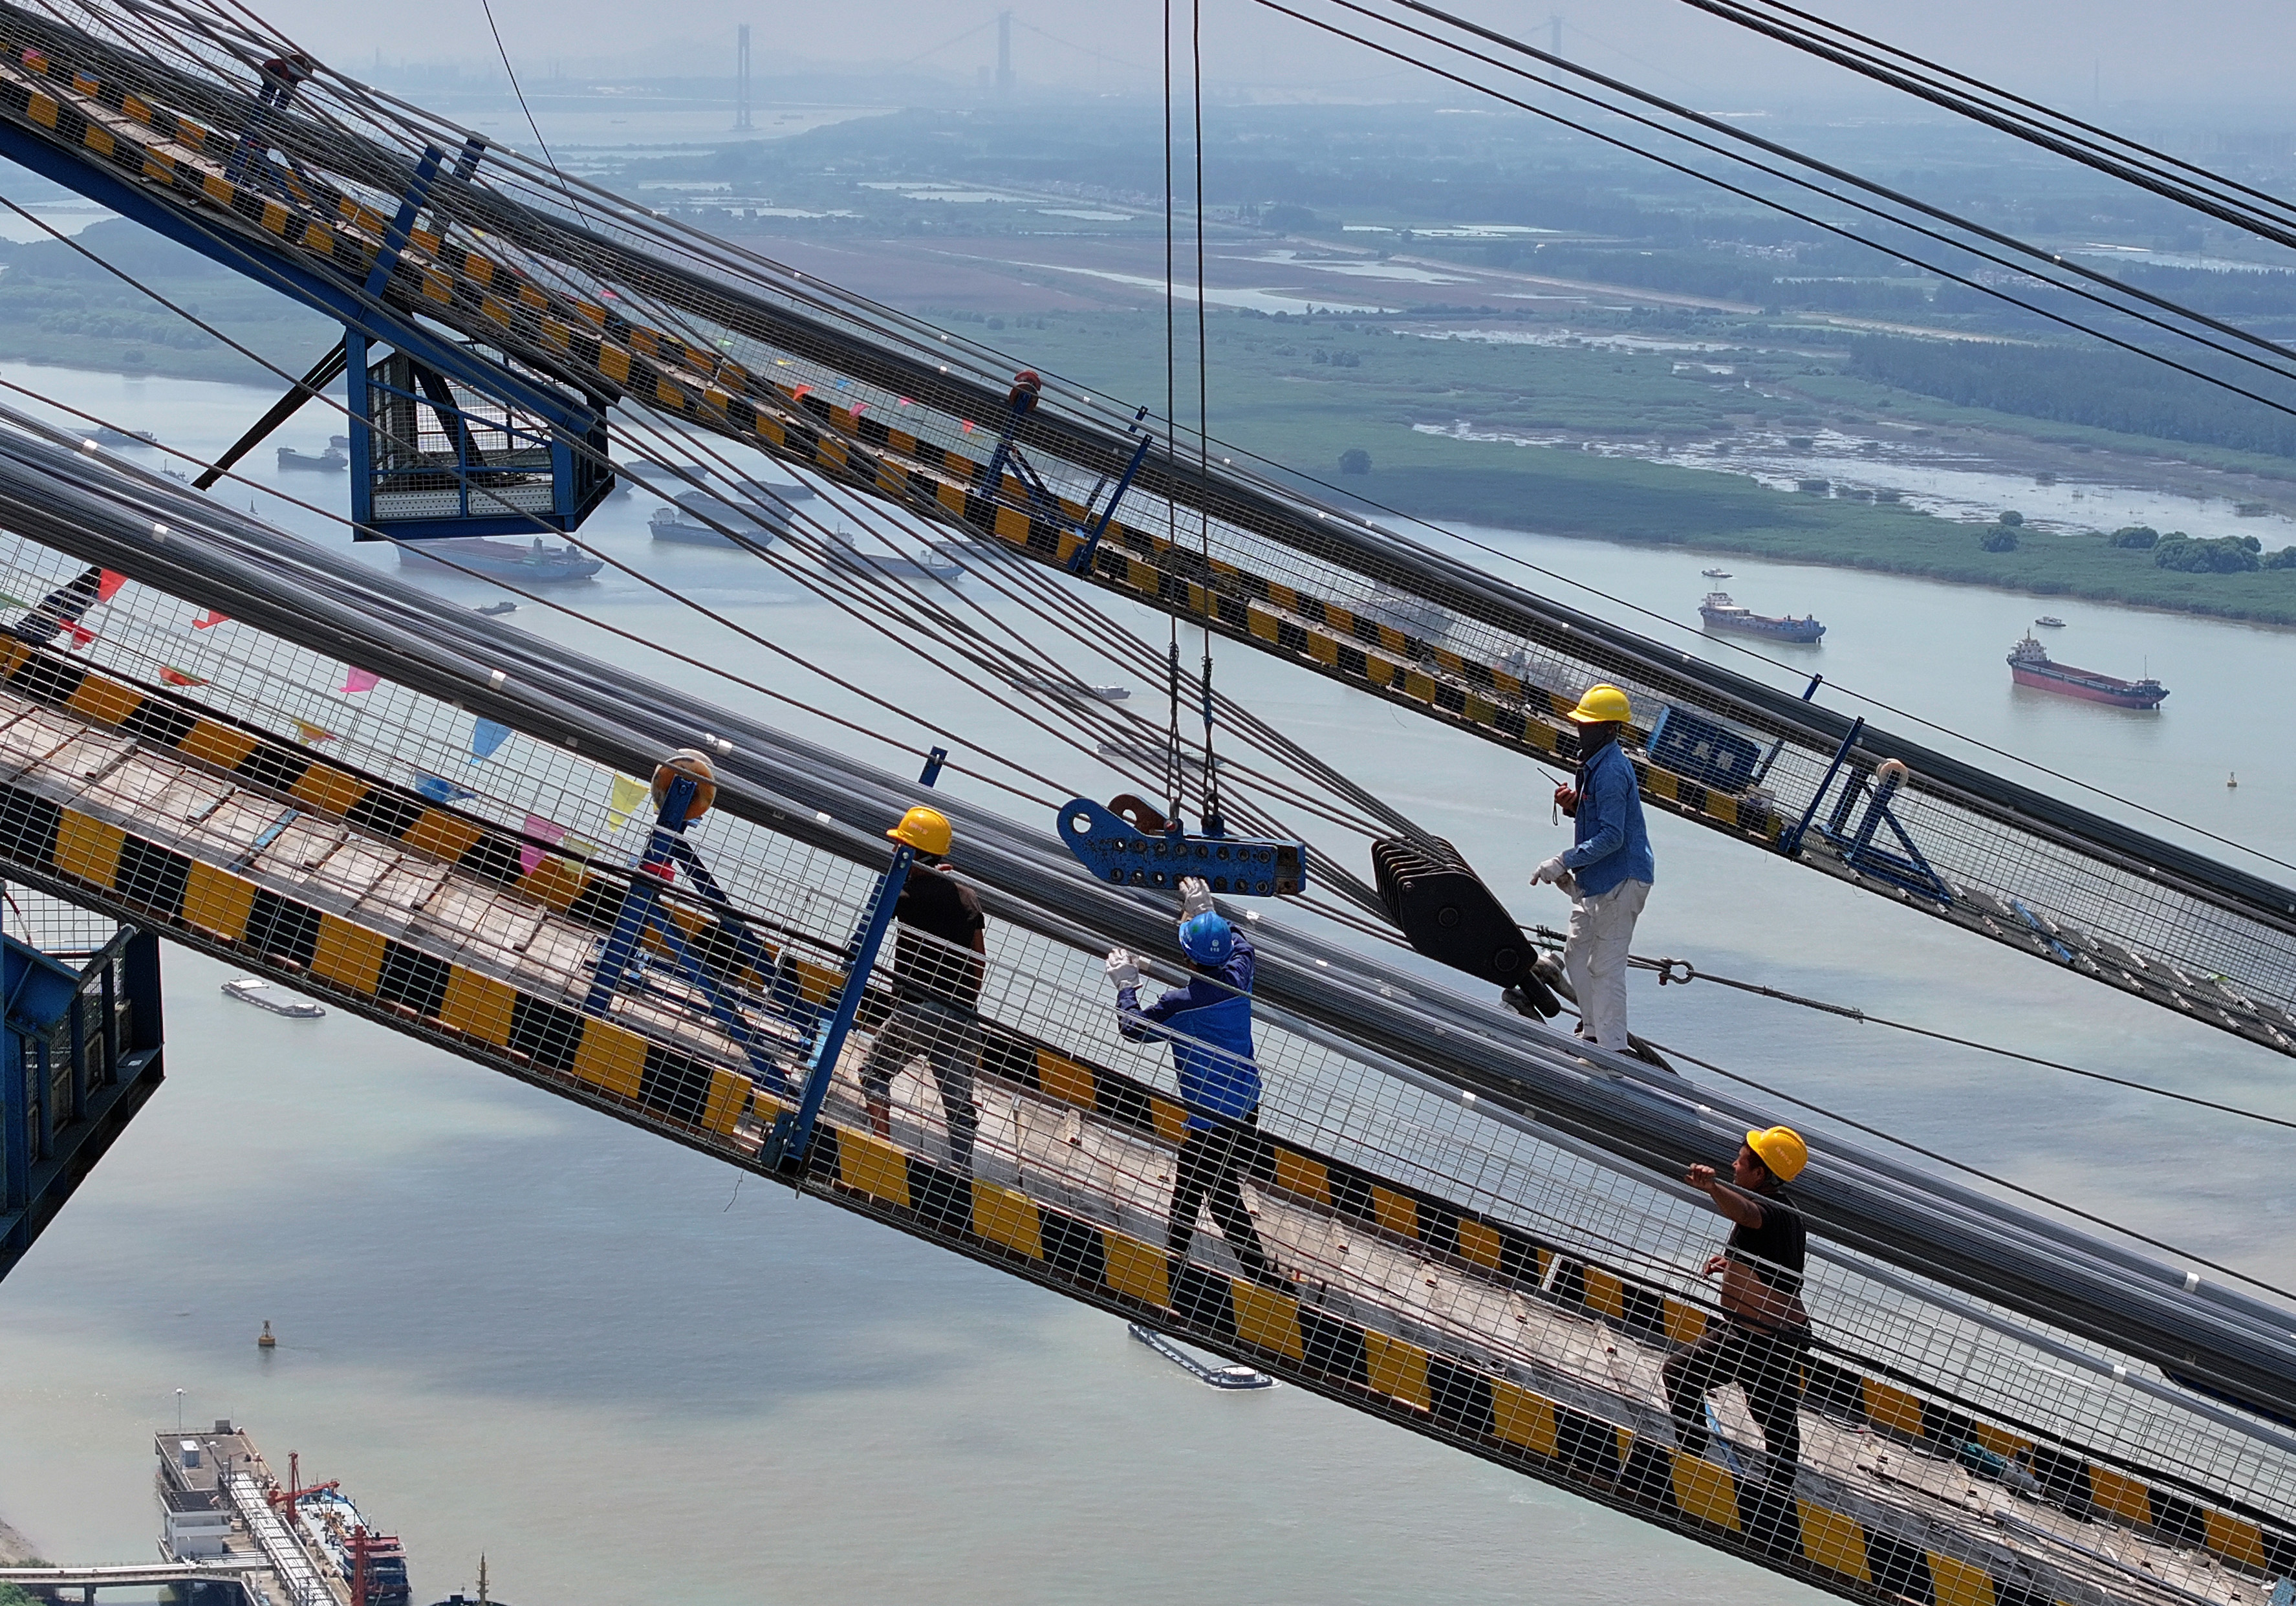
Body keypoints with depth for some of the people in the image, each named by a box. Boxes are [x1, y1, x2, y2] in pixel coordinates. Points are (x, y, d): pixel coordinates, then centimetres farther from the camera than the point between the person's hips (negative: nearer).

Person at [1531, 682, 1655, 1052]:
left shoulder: (1611, 772, -22)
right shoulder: (1596, 763, 11)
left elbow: (1611, 837, -25)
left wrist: (1564, 862, -24)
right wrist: (1574, 806, 2)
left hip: (1620, 881, -11)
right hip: (1597, 881, 11)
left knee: (1606, 966, -7)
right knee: (1577, 955, 18)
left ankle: (1612, 1048, -2)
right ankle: (1593, 1032, 28)